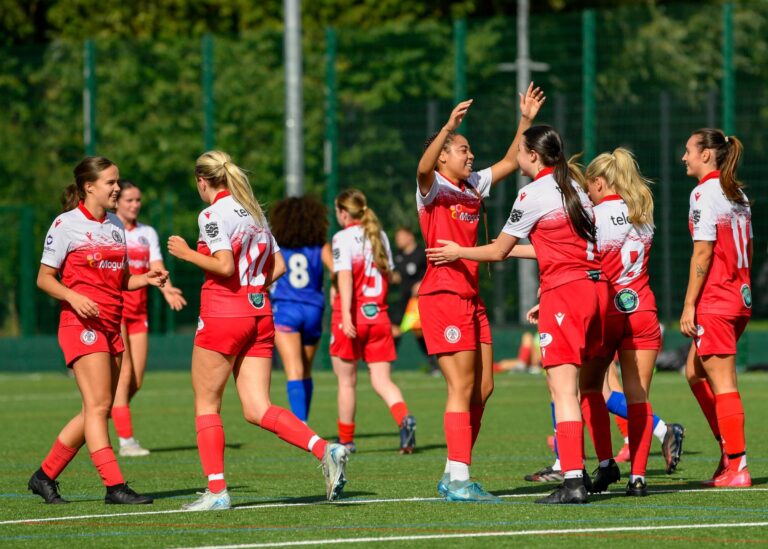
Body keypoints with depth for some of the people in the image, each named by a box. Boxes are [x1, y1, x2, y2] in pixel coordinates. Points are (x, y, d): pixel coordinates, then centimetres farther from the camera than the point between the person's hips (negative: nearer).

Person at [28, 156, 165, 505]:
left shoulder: (115, 225, 16)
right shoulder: (67, 224, -5)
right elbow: (44, 278, -4)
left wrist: (146, 279, 2)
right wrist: (73, 297, -21)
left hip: (111, 325, 8)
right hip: (81, 323, -8)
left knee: (98, 410, 6)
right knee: (99, 405, -14)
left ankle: (45, 476, 17)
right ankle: (115, 486, -18)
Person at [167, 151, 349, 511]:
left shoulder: (213, 214, -8)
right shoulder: (253, 212, 16)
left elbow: (224, 266, -18)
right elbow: (278, 266, 15)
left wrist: (188, 253, -6)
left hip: (222, 315, -7)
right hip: (259, 313, 7)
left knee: (206, 404, 6)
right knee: (258, 410, 3)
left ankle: (216, 491, 1)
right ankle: (325, 450, -17)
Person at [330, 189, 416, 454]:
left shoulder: (343, 237, -8)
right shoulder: (380, 236, 11)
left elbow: (345, 276, -19)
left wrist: (346, 315, -26)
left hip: (353, 316, -5)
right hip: (378, 315, 5)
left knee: (346, 381, 8)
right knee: (382, 380, 2)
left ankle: (345, 440, 16)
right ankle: (404, 419, -25)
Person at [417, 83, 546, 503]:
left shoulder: (472, 186, 16)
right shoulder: (432, 188, -5)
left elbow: (509, 162, 25)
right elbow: (424, 167, -28)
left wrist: (526, 121, 16)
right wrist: (448, 127, -39)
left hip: (471, 296, 8)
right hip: (443, 295, -8)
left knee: (482, 388, 8)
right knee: (463, 387, -11)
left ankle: (453, 475, 15)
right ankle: (458, 480, -11)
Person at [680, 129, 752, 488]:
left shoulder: (704, 193, -12)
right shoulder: (738, 195, 14)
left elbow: (703, 253, -16)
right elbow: (747, 249, 17)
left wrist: (689, 305, -15)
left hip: (714, 300, -9)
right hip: (740, 297, 9)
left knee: (723, 383, -4)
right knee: (695, 373, 18)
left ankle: (737, 468, -3)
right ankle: (729, 452, 16)